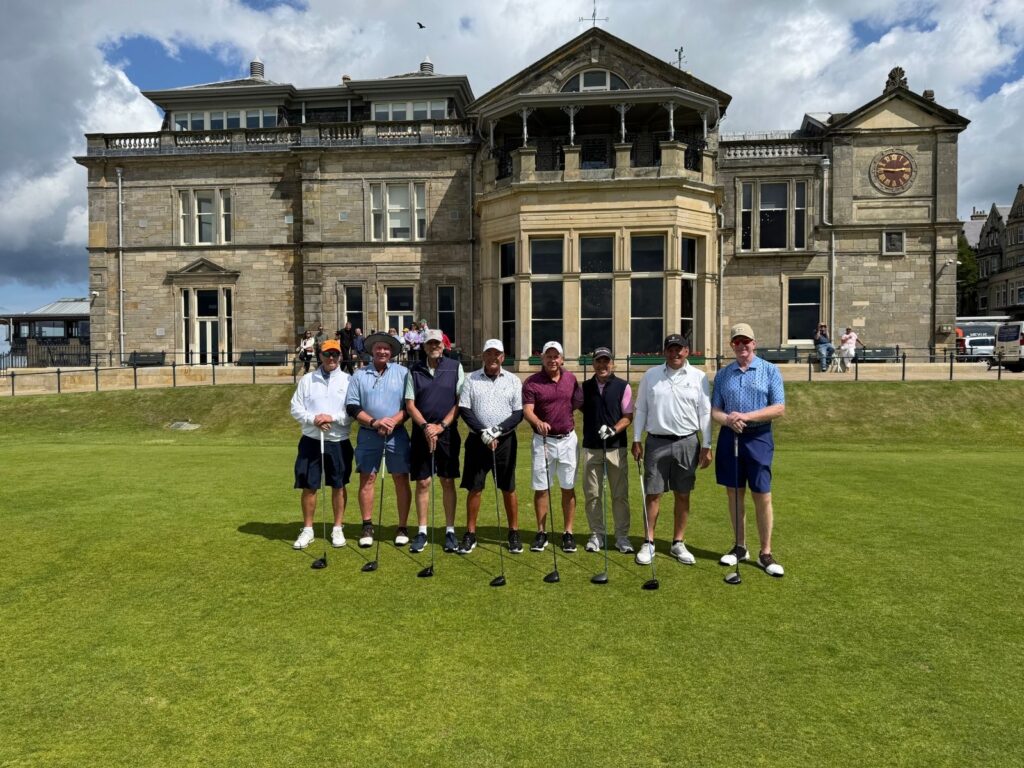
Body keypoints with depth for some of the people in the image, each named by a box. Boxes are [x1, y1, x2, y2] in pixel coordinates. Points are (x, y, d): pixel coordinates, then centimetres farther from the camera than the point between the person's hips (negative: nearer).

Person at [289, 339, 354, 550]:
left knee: (338, 486, 8)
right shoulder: (307, 379, 5)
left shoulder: (348, 380, 0)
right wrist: (313, 419, -15)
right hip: (311, 441, 1)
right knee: (309, 487, 5)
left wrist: (332, 418, -18)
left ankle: (338, 529, 20)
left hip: (338, 442, -1)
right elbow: (295, 408, 2)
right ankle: (307, 530, 19)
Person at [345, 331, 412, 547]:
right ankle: (367, 527, 14)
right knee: (367, 479, 3)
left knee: (401, 479, 1)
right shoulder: (359, 375, 5)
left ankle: (402, 528, 11)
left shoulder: (402, 373, 3)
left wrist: (394, 421, -16)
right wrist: (374, 422, -13)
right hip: (368, 434, 1)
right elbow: (352, 406, 0)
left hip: (397, 434, -1)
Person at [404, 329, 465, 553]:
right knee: (422, 482, 4)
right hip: (421, 432, 1)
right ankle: (422, 532, 13)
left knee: (448, 482, 4)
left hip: (448, 432, -1)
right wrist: (425, 427, -12)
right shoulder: (414, 370, 6)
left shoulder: (455, 367, 2)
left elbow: (460, 402, -2)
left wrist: (441, 426, -10)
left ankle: (450, 530, 14)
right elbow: (410, 405, 3)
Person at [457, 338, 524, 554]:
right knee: (474, 488, 3)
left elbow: (519, 413, -1)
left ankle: (514, 533, 17)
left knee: (508, 488, 5)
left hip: (505, 440, 0)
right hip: (477, 440, 0)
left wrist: (498, 430, -14)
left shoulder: (513, 380, 3)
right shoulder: (471, 379, 3)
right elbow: (464, 410, -2)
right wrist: (483, 432, -13)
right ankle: (470, 534, 13)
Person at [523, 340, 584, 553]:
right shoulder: (531, 382, -6)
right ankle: (541, 533, 16)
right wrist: (538, 422, -35)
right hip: (543, 440, -2)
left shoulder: (570, 378, 4)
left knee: (568, 488, 6)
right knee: (541, 488, 4)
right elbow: (527, 410, -16)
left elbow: (579, 403, 14)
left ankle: (568, 533, 16)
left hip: (568, 439, 2)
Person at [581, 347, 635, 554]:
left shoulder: (623, 387, 0)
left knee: (620, 494, 2)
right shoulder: (585, 387, 7)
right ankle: (596, 535, 16)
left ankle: (622, 536, 12)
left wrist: (613, 430, -19)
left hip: (617, 448, -2)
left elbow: (628, 417, -3)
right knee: (592, 494, 5)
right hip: (591, 448, 2)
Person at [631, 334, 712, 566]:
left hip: (687, 442, 0)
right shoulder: (651, 375, 4)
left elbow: (705, 413, 2)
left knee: (683, 495, 7)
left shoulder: (698, 377, 2)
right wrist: (636, 440, 2)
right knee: (653, 494, 3)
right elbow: (640, 409, 6)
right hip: (656, 442, 0)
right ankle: (648, 543, 13)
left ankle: (678, 543, 19)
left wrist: (706, 446, -1)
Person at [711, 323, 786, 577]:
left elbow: (779, 408, -7)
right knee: (734, 493, 8)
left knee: (762, 496, -1)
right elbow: (714, 410, 8)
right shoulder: (723, 374, 9)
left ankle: (765, 554, 10)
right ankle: (740, 547, 22)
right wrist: (728, 419, -15)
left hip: (758, 438, -3)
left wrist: (746, 416, -17)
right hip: (729, 437, 3)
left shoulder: (770, 371, 1)